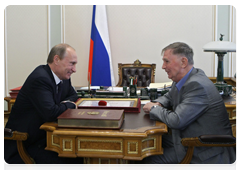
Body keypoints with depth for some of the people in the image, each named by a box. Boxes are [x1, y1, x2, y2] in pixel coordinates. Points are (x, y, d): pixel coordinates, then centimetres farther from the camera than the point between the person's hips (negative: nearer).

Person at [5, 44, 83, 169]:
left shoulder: (62, 77, 5)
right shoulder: (40, 79, -23)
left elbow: (73, 94, 22)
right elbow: (50, 113, -32)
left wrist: (66, 103, -2)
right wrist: (70, 105, -12)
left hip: (43, 137, 8)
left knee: (80, 157, -7)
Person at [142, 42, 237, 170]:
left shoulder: (197, 85, -26)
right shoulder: (182, 80, 4)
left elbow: (176, 121, -29)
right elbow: (168, 97, 23)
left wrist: (154, 108, -11)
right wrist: (157, 104, 0)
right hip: (188, 138, 9)